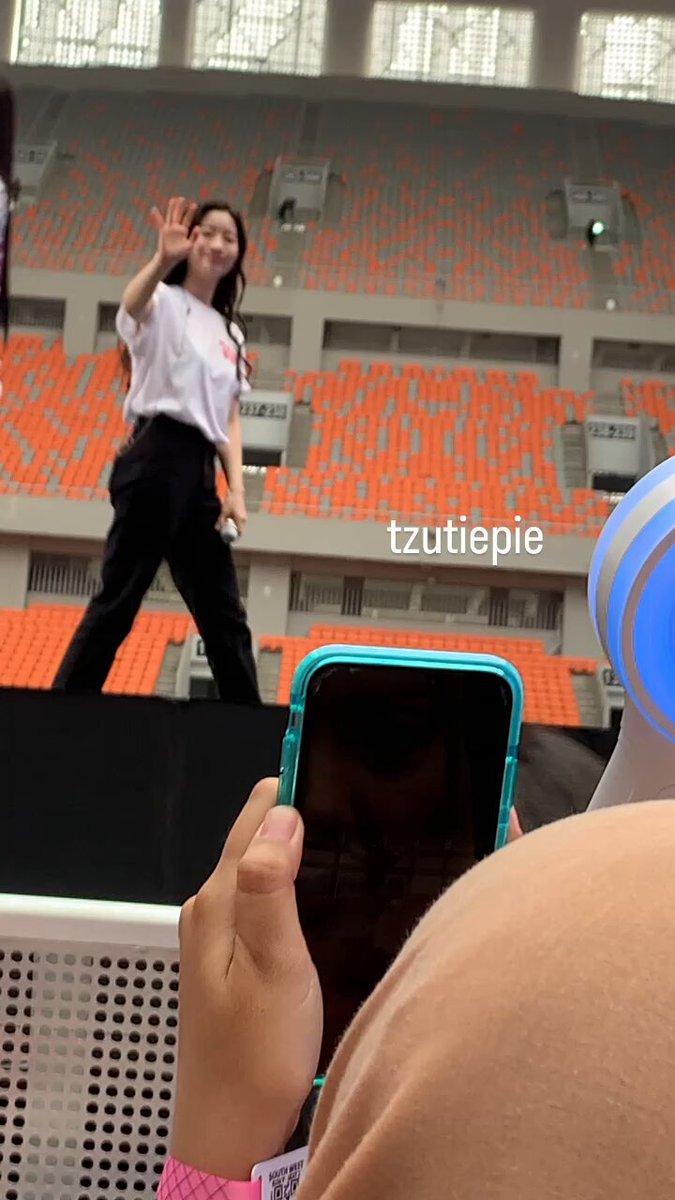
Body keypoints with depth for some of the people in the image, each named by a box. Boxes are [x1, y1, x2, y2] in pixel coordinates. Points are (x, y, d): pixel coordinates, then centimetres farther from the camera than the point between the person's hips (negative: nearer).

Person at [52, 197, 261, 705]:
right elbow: (133, 303, -24)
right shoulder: (164, 304, 1)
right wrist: (164, 259, -46)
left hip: (200, 473, 7)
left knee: (225, 617, 9)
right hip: (156, 461, -7)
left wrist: (236, 488, 5)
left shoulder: (231, 334, 22)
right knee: (117, 601, -10)